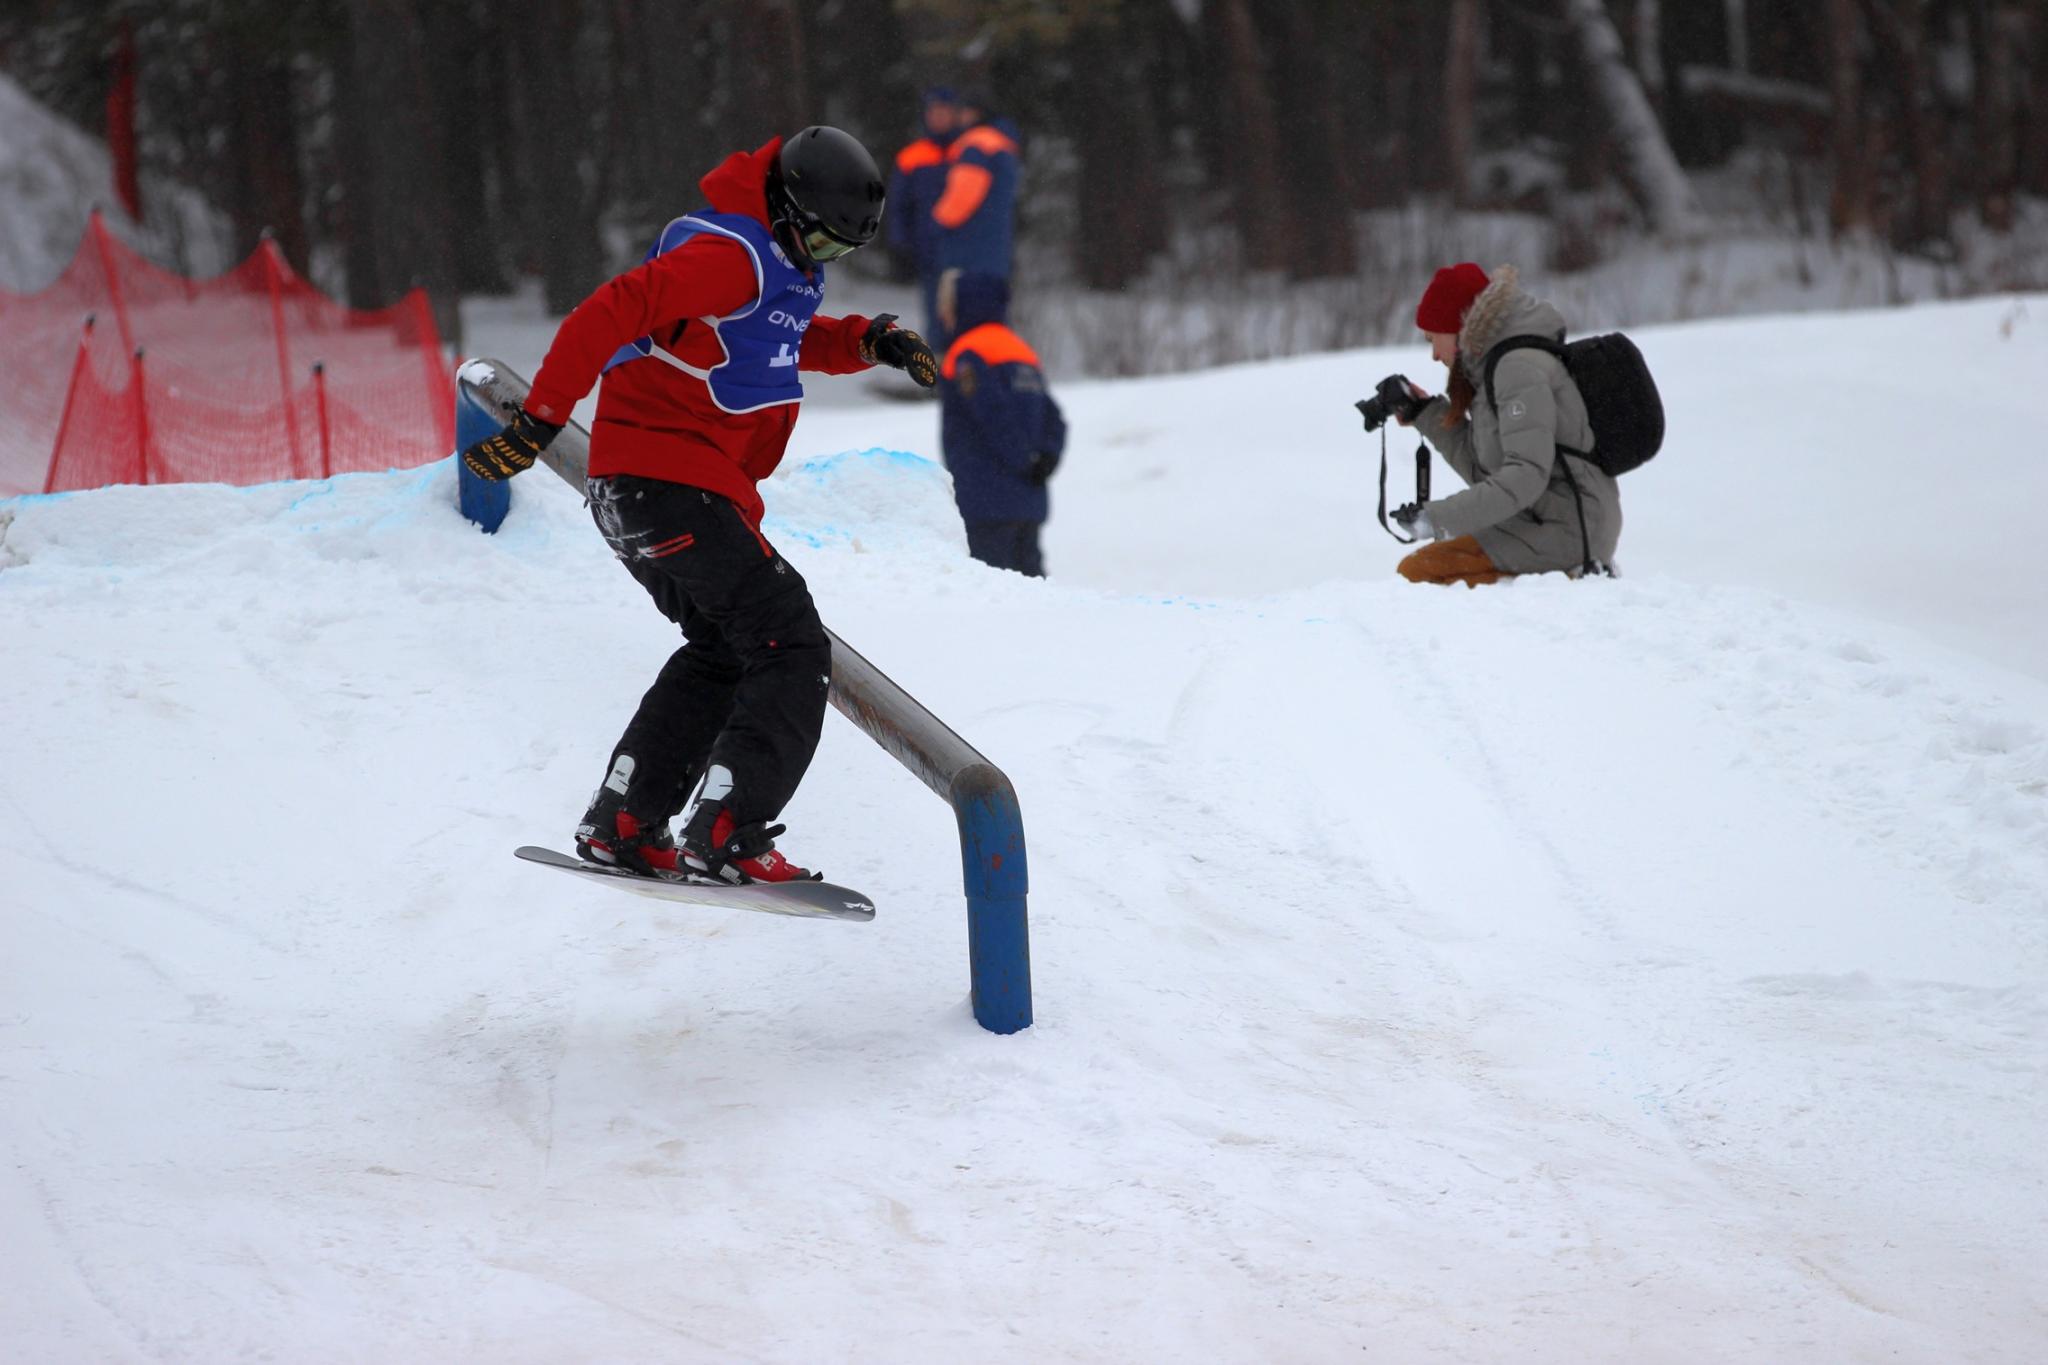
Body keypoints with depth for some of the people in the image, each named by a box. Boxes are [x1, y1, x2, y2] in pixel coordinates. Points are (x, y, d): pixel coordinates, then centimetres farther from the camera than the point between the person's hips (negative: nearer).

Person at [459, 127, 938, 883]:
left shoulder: (778, 256, 14)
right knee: (792, 649, -12)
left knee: (723, 647, 22)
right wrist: (540, 420, -31)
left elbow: (790, 338, 30)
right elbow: (612, 312, -26)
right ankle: (724, 835, -19)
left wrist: (868, 340, 10)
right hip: (671, 481, -11)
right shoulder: (727, 255, -18)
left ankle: (620, 826, 21)